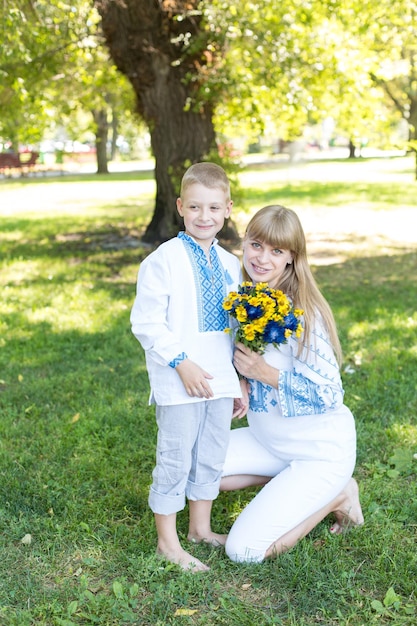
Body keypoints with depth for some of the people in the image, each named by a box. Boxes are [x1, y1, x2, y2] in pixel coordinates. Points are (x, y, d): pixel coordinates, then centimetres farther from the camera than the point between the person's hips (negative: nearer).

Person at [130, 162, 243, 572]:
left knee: (212, 456, 17)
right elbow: (146, 322, -14)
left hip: (220, 379, 6)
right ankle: (168, 542, 21)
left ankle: (200, 528, 36)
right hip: (178, 382, -6)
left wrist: (238, 375, 14)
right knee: (175, 458, 4)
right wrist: (181, 363, -19)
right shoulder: (163, 260, -11)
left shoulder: (230, 264, 8)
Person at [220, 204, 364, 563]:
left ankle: (335, 496, 8)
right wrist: (241, 377, -7)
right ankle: (290, 483, 13)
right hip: (269, 439, 8)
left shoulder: (302, 314, -24)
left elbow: (327, 394, -23)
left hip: (321, 450, -8)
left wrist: (265, 373, -25)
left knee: (244, 550, -10)